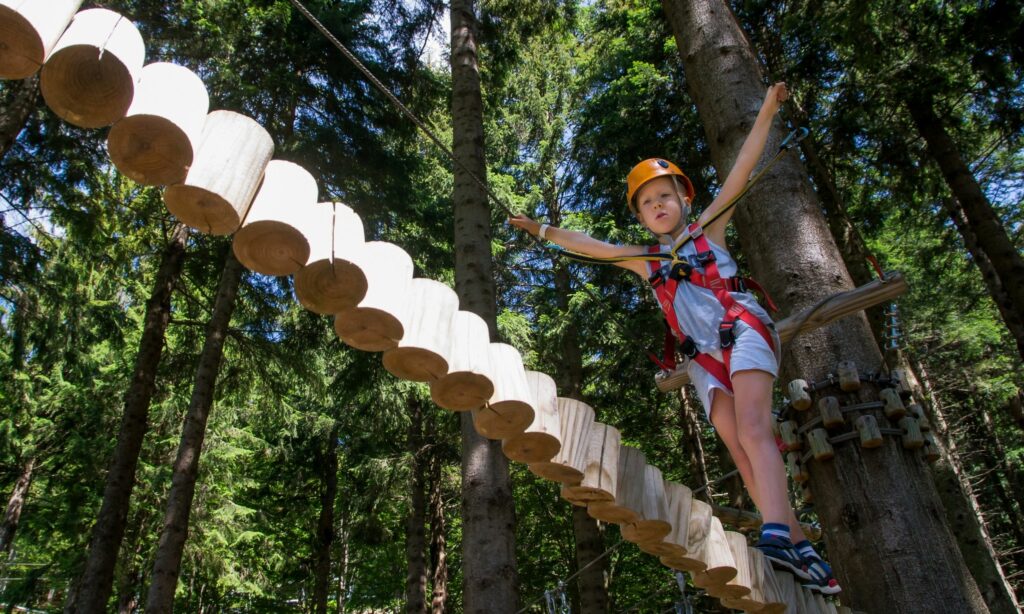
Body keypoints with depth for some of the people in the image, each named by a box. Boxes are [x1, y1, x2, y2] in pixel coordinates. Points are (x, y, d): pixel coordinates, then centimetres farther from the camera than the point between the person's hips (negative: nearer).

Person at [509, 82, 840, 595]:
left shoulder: (708, 228, 13)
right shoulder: (644, 259, 20)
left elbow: (742, 168, 6)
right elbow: (590, 246, 23)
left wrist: (766, 112, 1)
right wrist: (542, 230, 24)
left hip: (742, 331, -3)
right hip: (703, 356, 3)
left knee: (752, 429, -24)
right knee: (742, 453, -7)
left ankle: (776, 532, -36)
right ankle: (800, 549, -7)